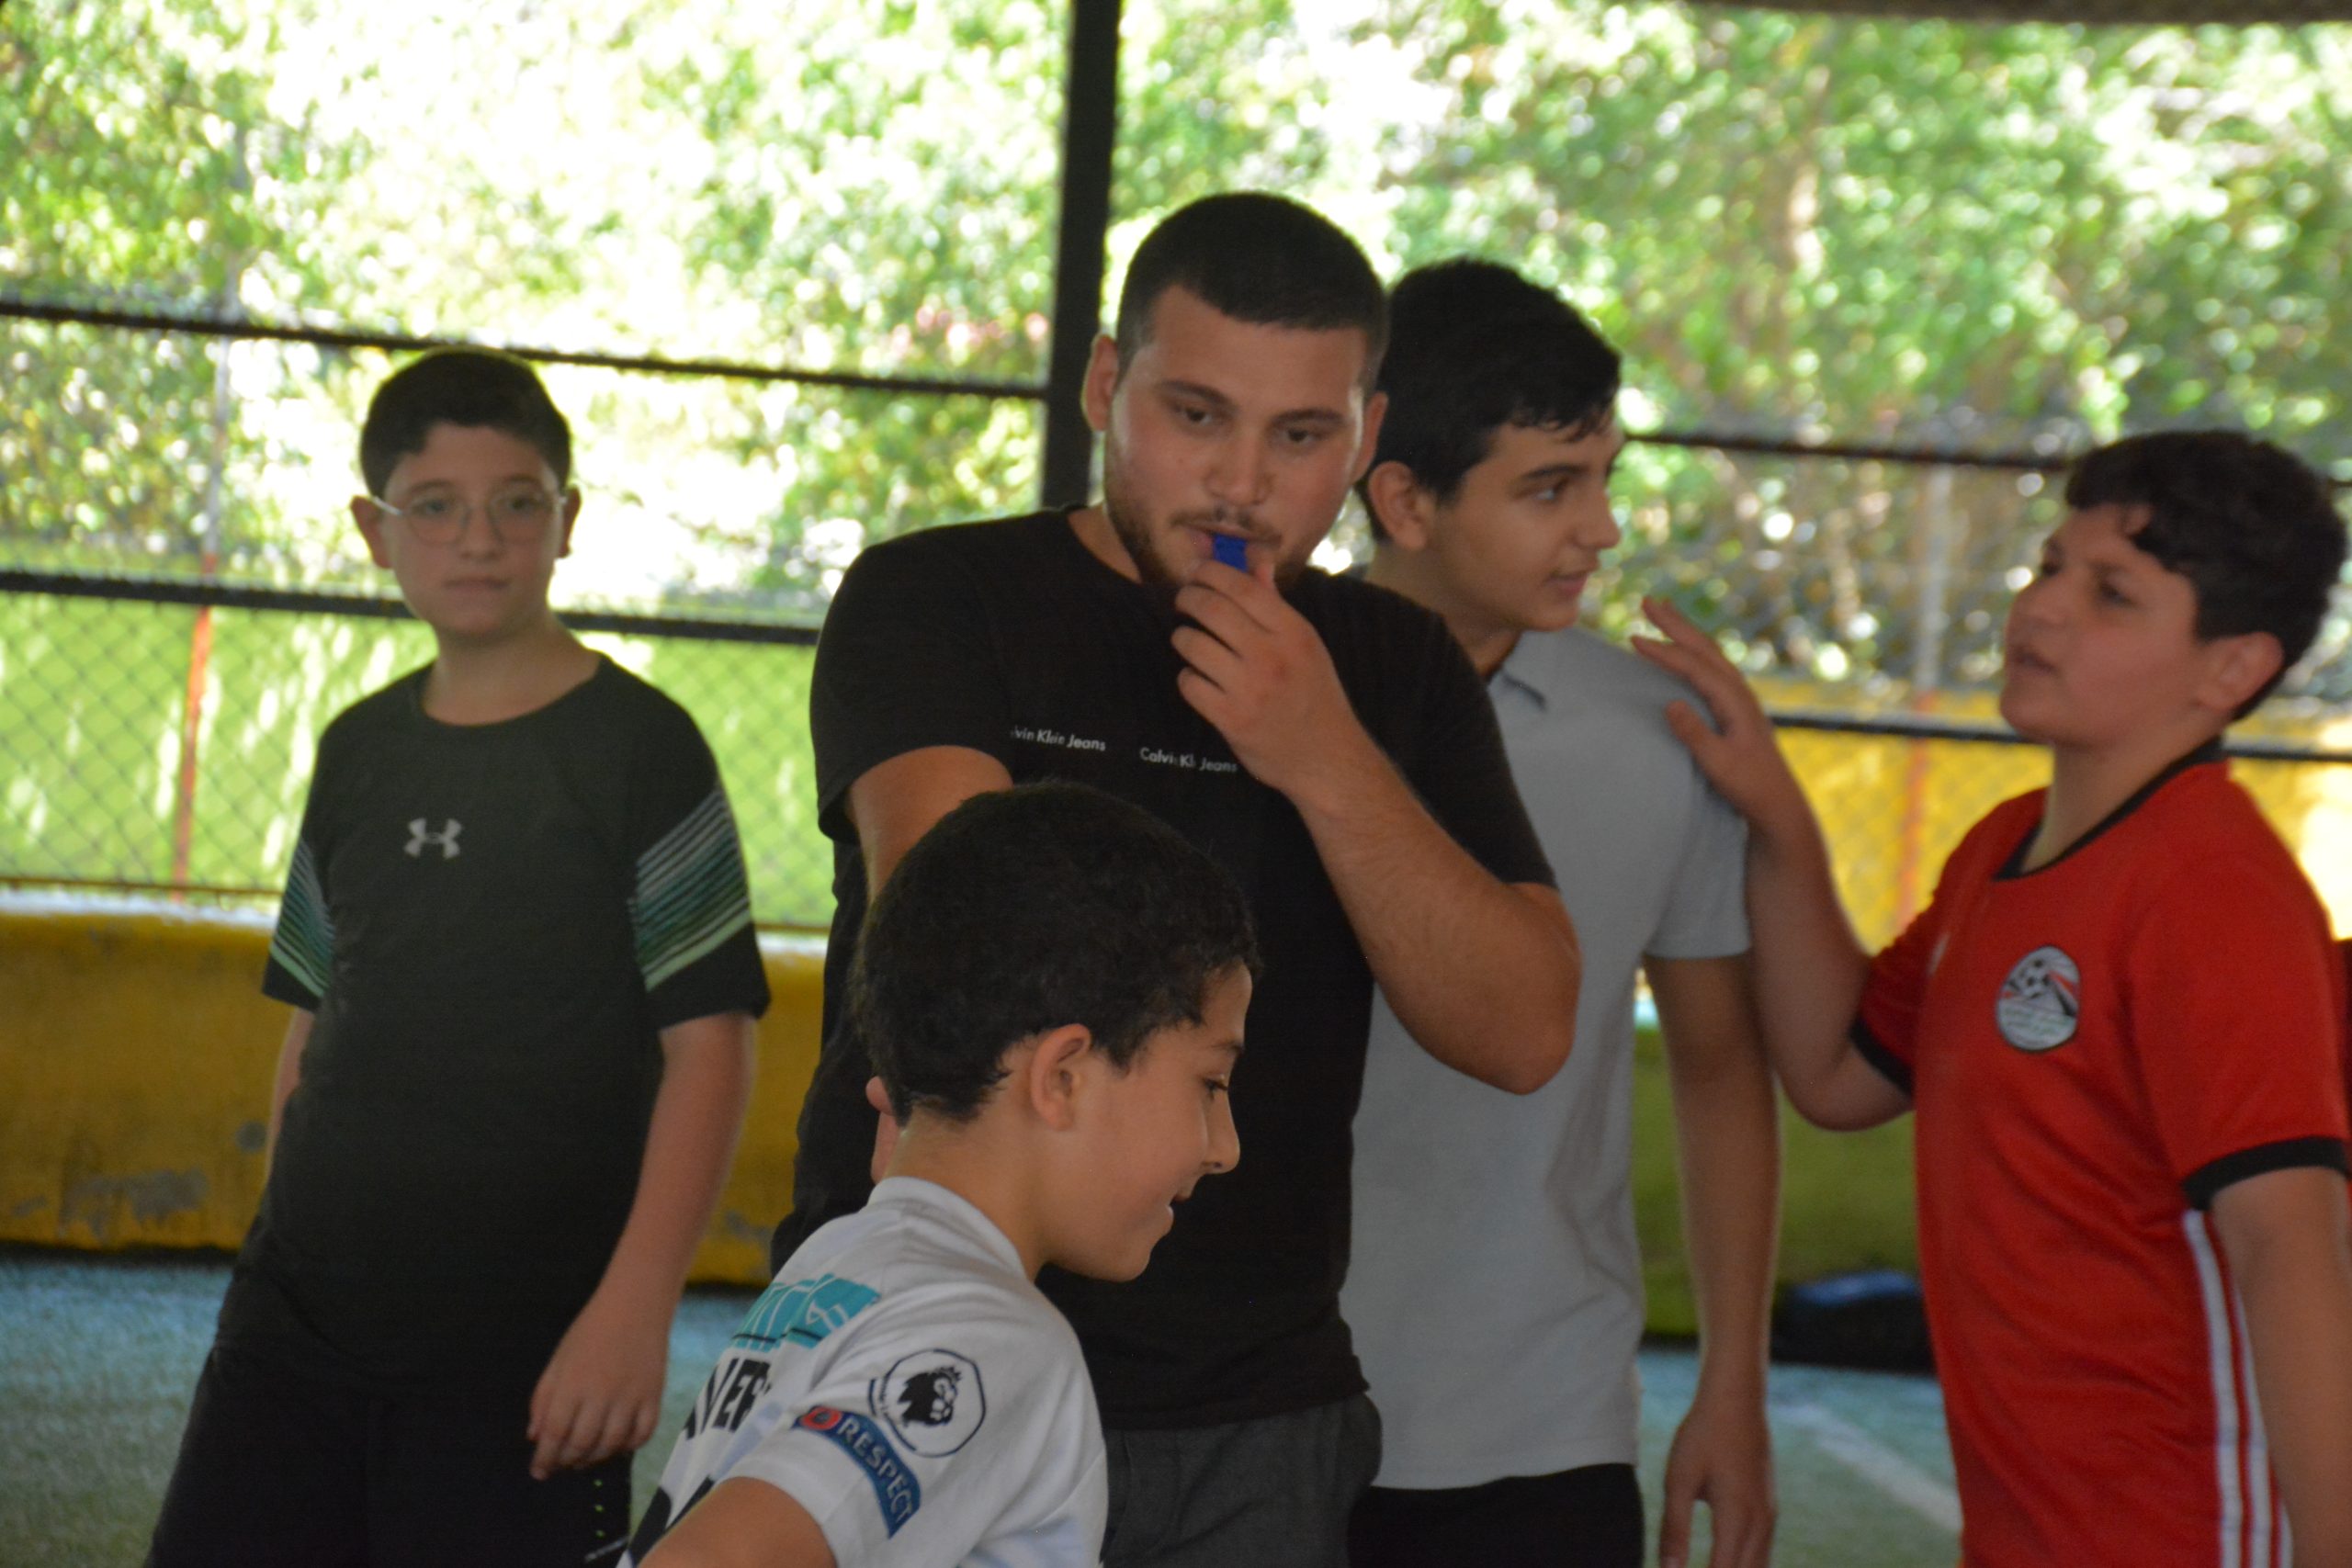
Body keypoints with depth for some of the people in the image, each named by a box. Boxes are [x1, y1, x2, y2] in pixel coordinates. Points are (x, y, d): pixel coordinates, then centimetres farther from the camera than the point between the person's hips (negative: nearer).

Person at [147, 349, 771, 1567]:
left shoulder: (637, 747, -5)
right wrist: (283, 1249, 15)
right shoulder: (360, 750, 12)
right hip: (296, 1327, 5)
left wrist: (634, 1307, -16)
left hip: (525, 1351, -5)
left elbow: (708, 1046, -10)